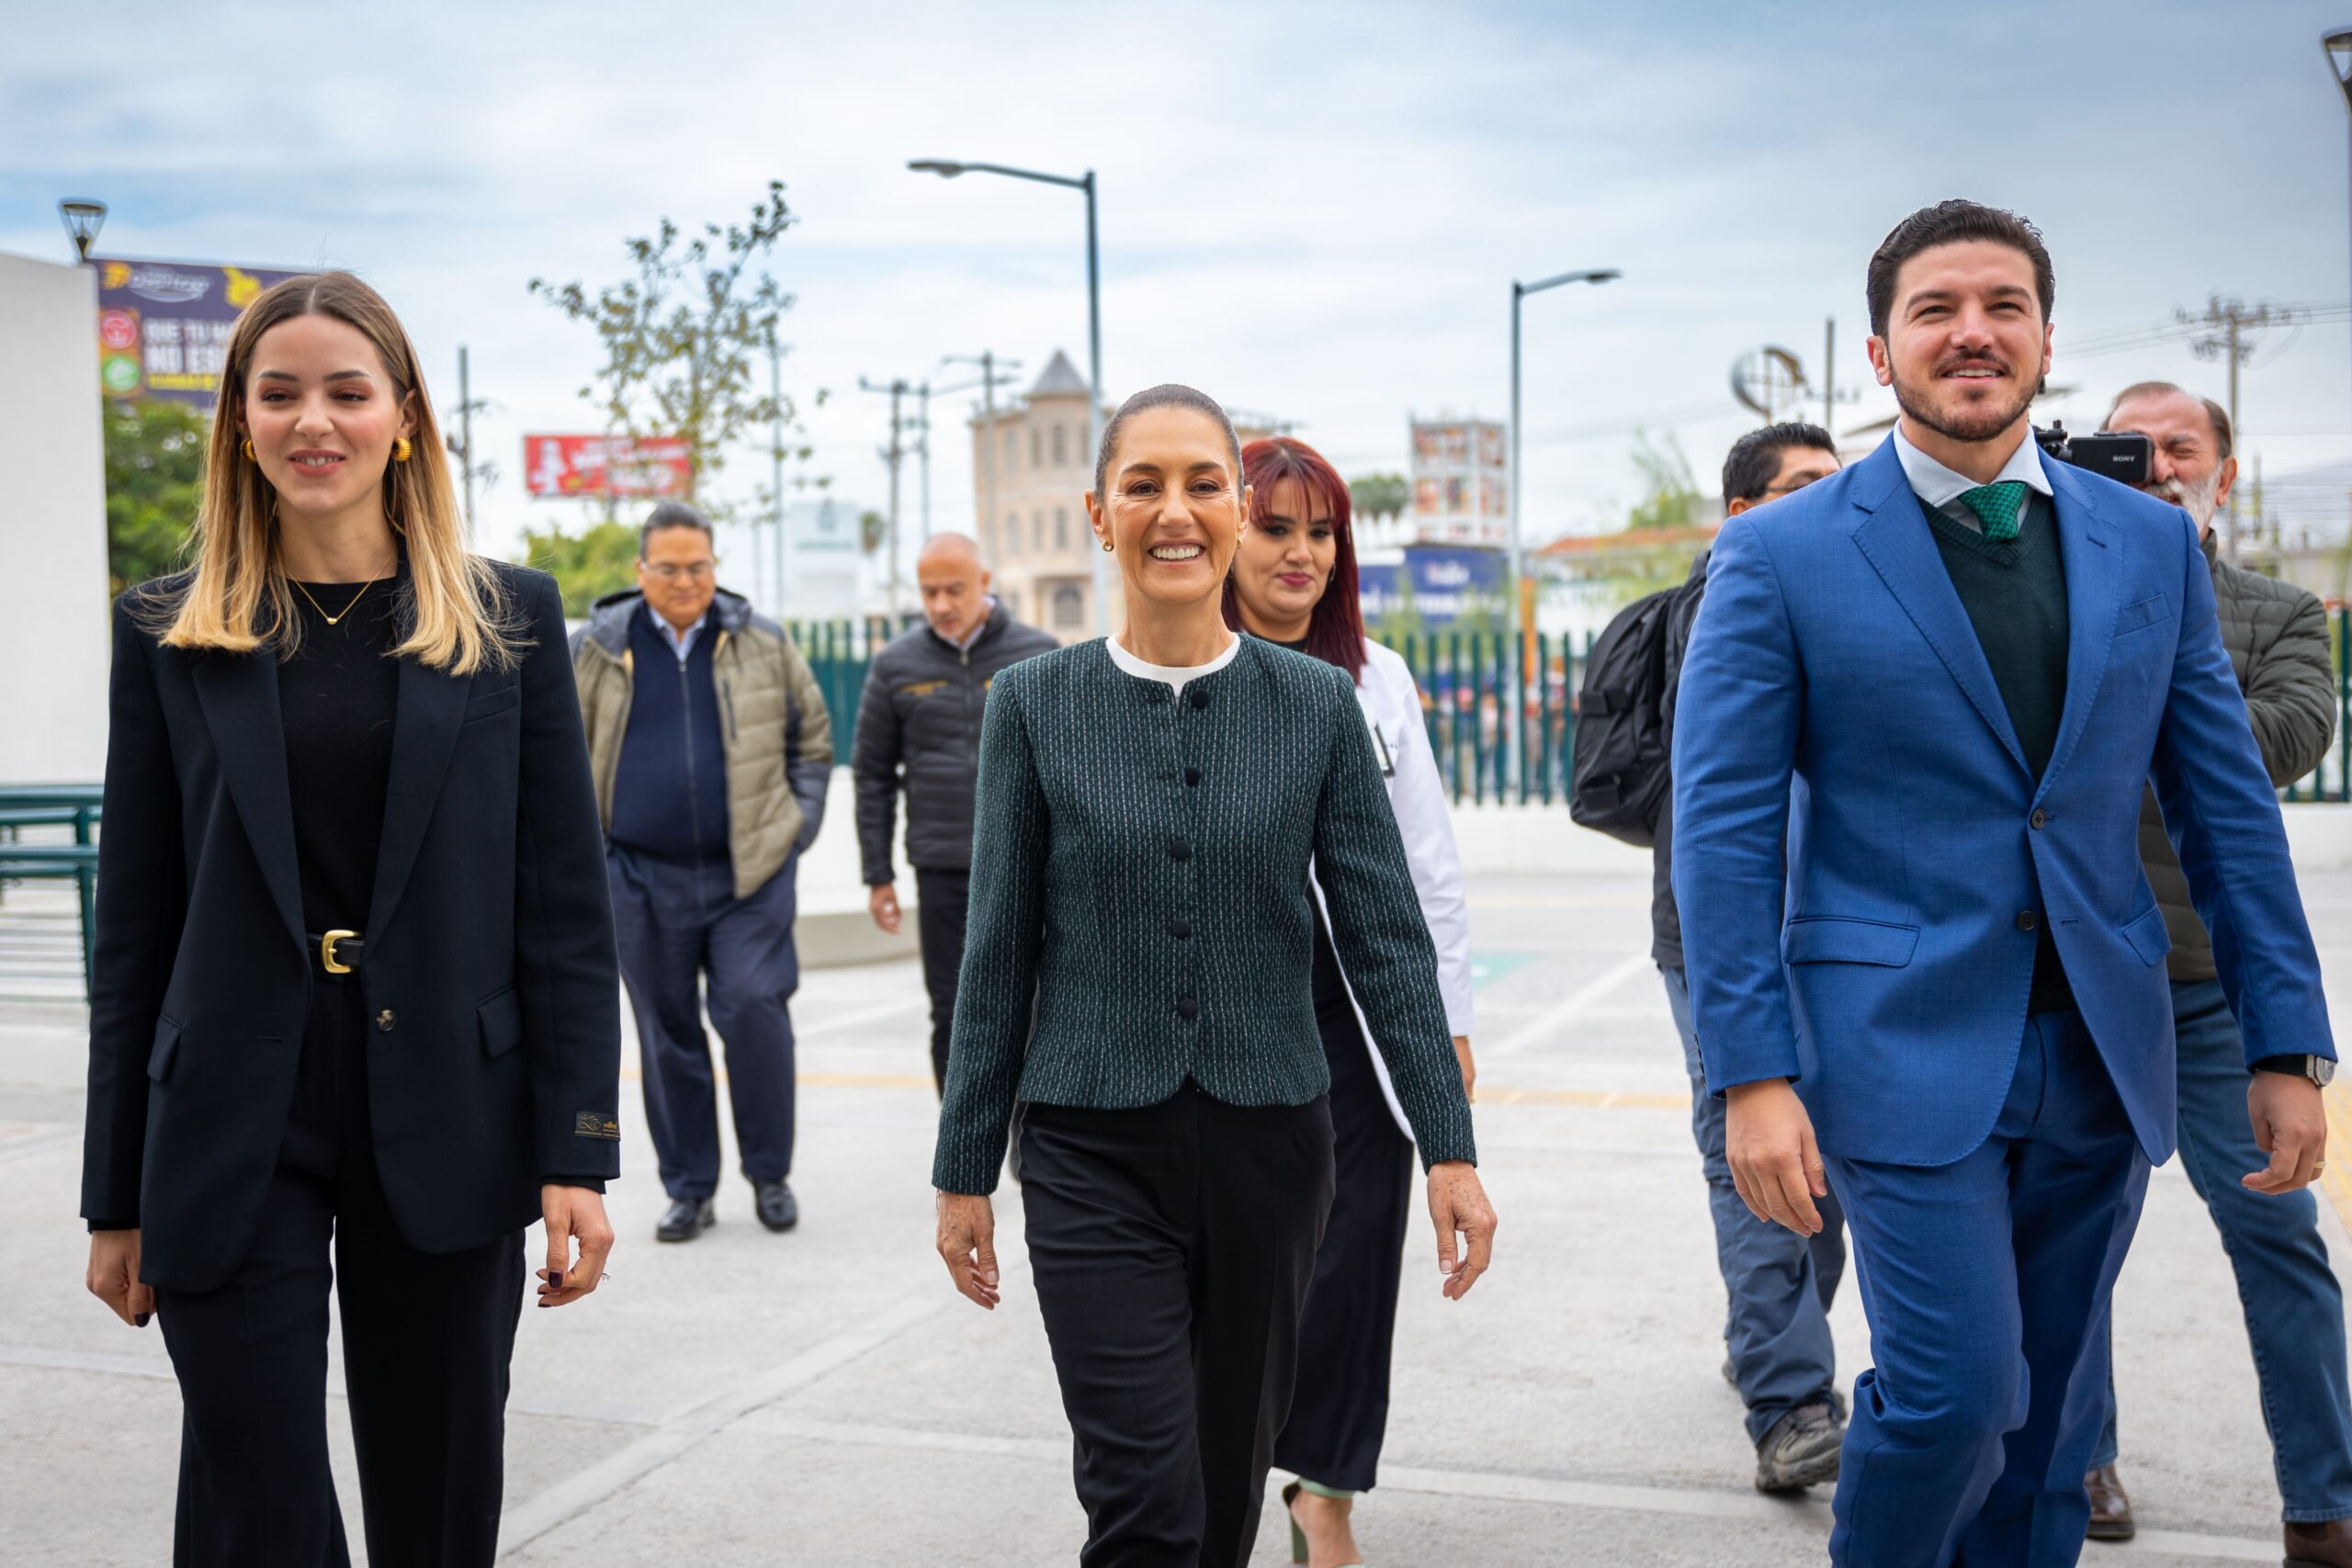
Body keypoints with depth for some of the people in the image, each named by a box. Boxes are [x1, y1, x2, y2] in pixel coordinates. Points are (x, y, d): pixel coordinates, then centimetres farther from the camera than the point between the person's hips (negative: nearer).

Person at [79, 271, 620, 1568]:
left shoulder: (507, 619, 3)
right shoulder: (168, 635, 4)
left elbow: (566, 905, 1)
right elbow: (135, 926, 5)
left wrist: (576, 1153, -6)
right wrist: (117, 1196, 4)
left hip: (443, 1132, 0)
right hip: (233, 1138, 0)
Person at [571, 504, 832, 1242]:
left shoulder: (762, 643, 5)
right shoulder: (597, 648, 4)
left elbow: (812, 736, 14)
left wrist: (799, 823, 6)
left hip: (751, 872, -1)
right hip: (643, 878, 1)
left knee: (753, 1010, -11)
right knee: (668, 1033, 7)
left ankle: (770, 1173, 8)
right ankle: (689, 1190, 19)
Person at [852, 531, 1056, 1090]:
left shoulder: (1037, 655, 1)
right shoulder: (897, 665, 5)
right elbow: (872, 774, 9)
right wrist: (877, 874, 6)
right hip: (942, 872, 1)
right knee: (954, 1017, 5)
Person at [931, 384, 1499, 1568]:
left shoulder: (1318, 704, 1)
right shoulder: (1034, 704, -1)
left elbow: (1385, 937, 1)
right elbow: (1000, 952, 2)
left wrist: (1449, 1148, -4)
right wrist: (963, 1170, 3)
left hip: (1268, 1147, 2)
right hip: (1095, 1156, -1)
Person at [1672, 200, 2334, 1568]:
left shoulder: (2151, 544, 7)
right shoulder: (1781, 558, -4)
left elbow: (2228, 802, 9)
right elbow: (1722, 826, -7)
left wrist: (2288, 1045, 5)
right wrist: (1753, 1072, -13)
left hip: (2103, 1052, 4)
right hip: (1903, 1044, -4)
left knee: (2051, 1417, 12)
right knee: (1957, 1391, -10)